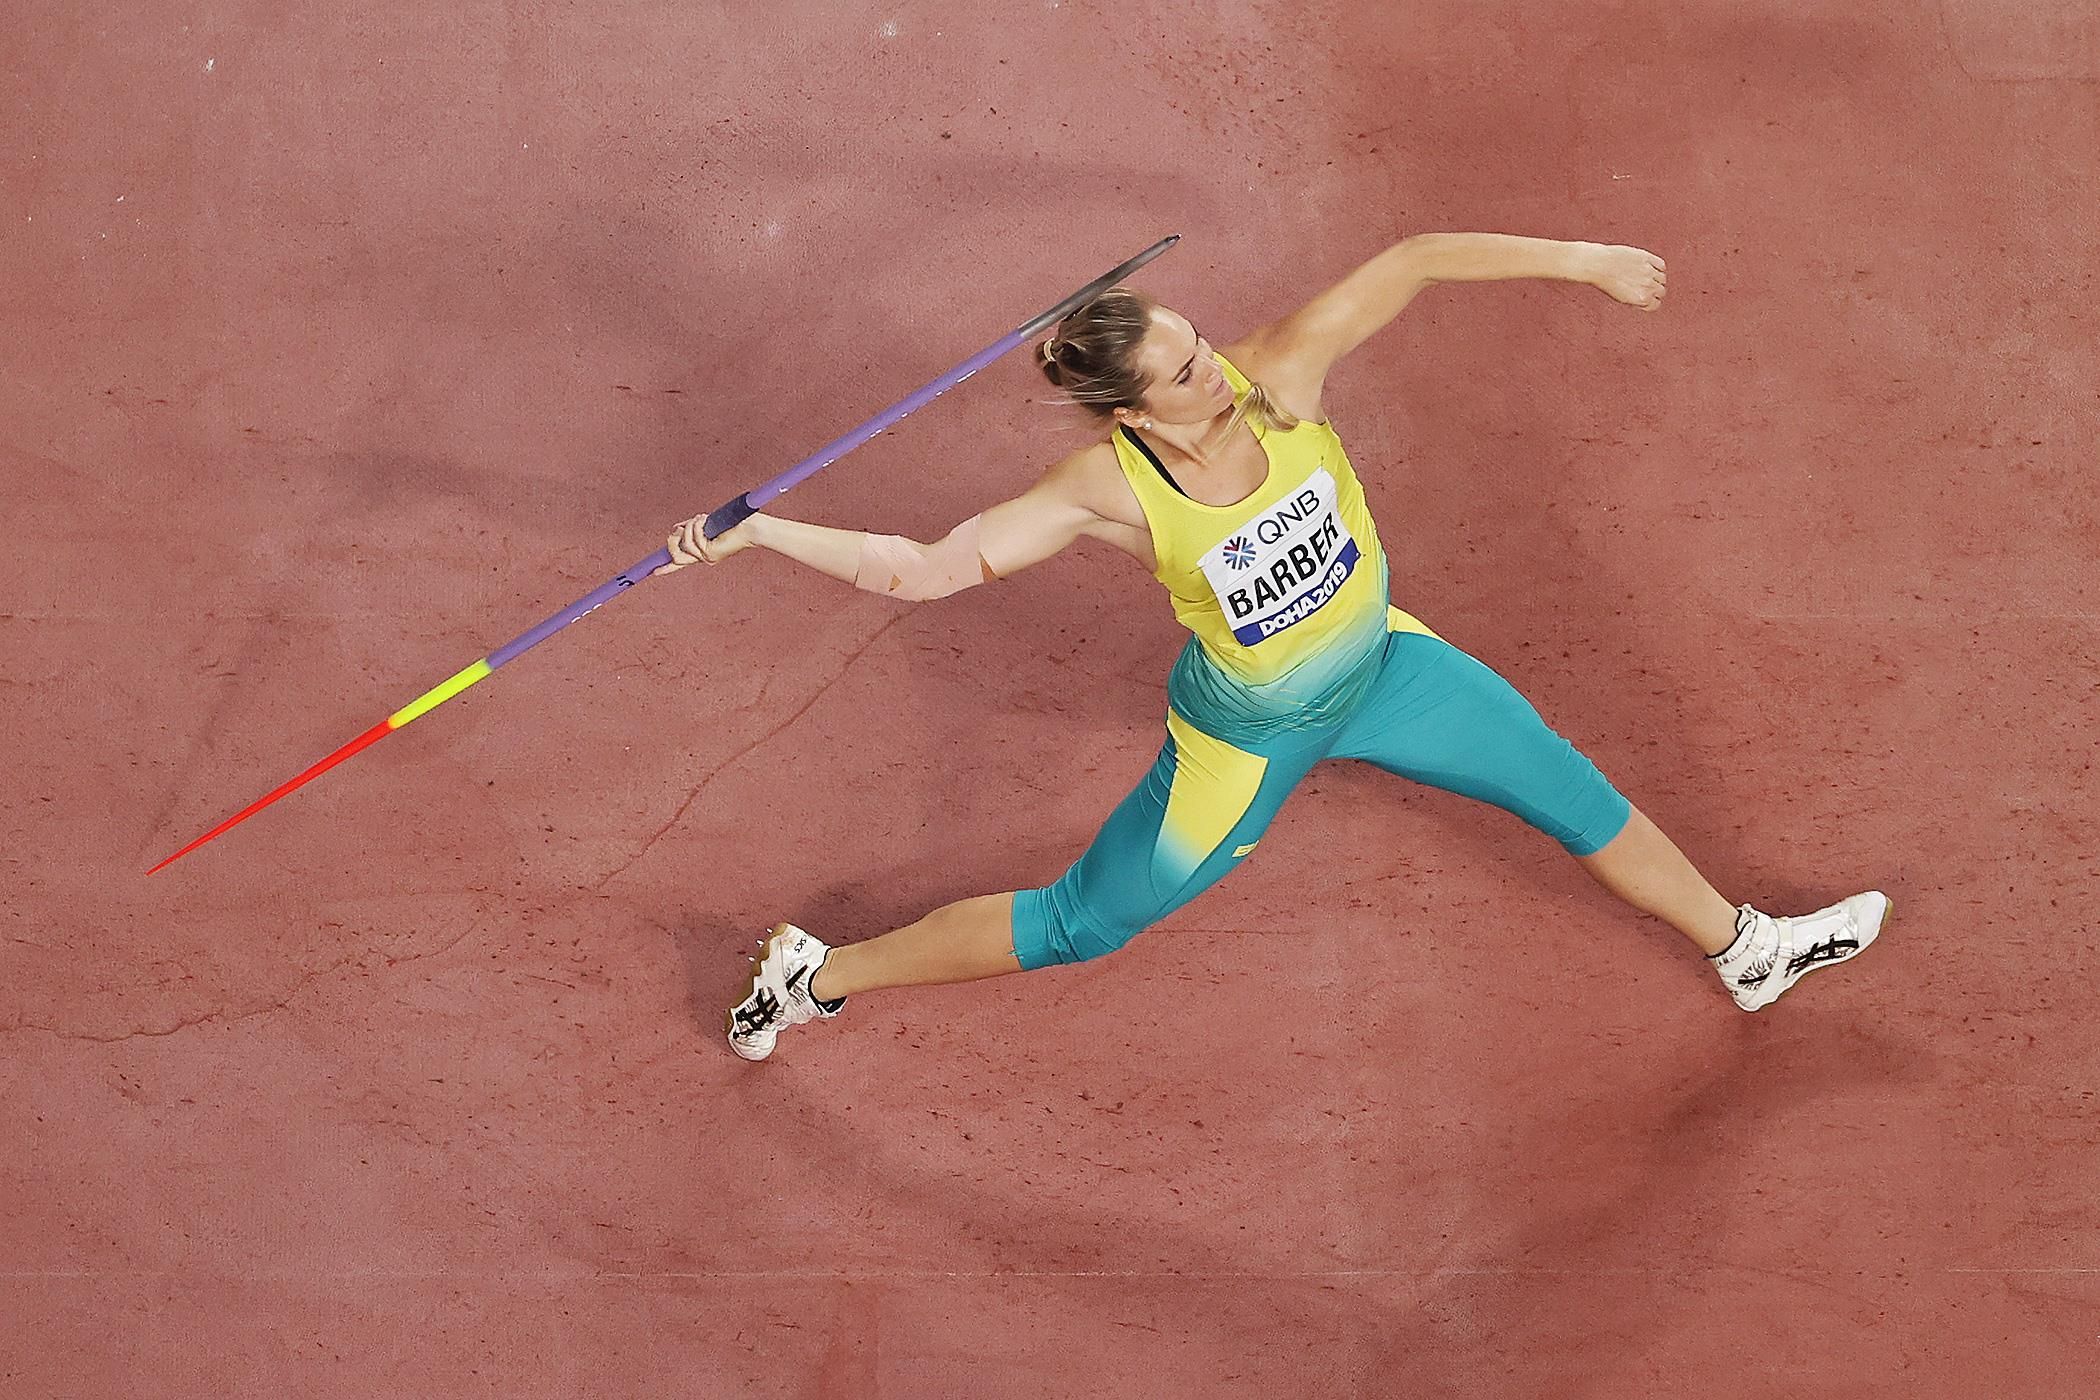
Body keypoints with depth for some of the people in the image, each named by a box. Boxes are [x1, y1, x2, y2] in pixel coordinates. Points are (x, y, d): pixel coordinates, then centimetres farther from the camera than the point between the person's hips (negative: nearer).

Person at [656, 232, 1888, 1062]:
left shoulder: (1276, 377, -27)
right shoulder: (1110, 491, -33)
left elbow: (1409, 265, -21)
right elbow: (924, 568, -34)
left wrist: (1580, 259, -21)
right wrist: (759, 532, -41)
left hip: (1376, 664, 5)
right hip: (1251, 732, -4)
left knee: (1576, 793, 15)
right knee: (1080, 923, 7)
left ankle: (1745, 950, 42)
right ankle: (817, 980, 25)